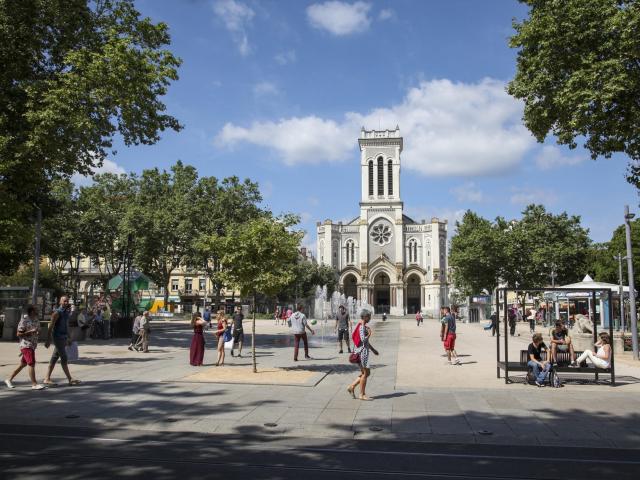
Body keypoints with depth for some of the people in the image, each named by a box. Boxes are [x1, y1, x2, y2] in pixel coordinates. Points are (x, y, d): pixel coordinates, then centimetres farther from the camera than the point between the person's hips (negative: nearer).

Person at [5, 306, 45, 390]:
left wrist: (38, 332, 0)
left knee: (23, 364, 15)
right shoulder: (24, 320, -12)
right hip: (26, 345, -8)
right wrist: (30, 331, -21)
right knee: (31, 363, -11)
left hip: (32, 345, 9)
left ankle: (9, 379, 29)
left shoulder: (36, 320, 11)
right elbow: (19, 334, -12)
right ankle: (34, 384, -8)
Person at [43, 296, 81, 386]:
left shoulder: (67, 312, 14)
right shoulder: (57, 312, -11)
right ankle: (70, 379, -2)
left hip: (64, 338, 8)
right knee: (64, 359, -5)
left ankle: (47, 379, 14)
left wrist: (67, 339, 23)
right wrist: (48, 340, -19)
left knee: (54, 358, 9)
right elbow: (51, 327, -15)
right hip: (58, 338, -8)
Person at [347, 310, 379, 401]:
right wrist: (369, 333, -13)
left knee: (366, 373, 14)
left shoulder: (363, 326, 15)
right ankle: (362, 394, 7)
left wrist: (373, 349, 25)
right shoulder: (362, 327, -17)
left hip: (364, 351, 10)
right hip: (362, 351, -10)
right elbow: (363, 340, -27)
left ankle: (351, 387, 18)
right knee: (365, 373, -2)